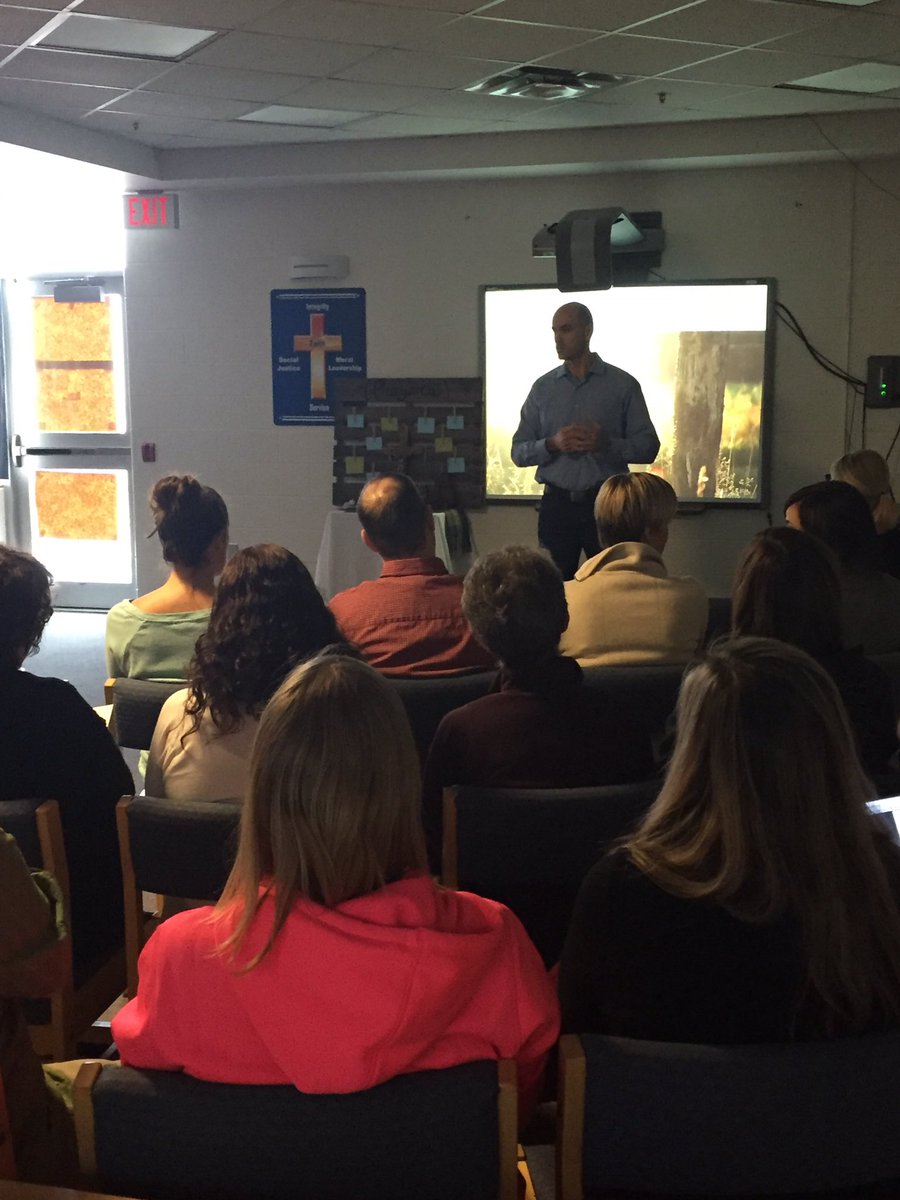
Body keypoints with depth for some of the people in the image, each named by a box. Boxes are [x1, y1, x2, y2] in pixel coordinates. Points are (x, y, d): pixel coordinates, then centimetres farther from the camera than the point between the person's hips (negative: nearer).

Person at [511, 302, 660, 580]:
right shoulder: (543, 387, 9)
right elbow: (519, 452, 6)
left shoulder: (623, 385, 3)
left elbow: (648, 447, -1)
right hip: (556, 503, 2)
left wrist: (606, 443, -18)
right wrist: (553, 444, -14)